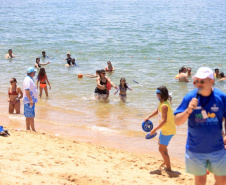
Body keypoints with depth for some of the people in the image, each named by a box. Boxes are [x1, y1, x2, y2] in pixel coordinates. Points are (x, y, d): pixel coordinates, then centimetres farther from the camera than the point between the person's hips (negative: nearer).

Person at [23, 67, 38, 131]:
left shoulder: (29, 79, 16)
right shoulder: (28, 80, -17)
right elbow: (27, 90, -24)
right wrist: (30, 100, -26)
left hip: (31, 100, 10)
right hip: (29, 101, -10)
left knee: (28, 116, 12)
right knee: (31, 116, -7)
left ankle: (28, 129, 16)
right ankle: (33, 130, -6)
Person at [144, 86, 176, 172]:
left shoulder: (164, 105, -28)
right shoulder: (161, 102, 4)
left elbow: (164, 120, -34)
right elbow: (157, 110, 23)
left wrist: (155, 129, -31)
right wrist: (149, 117, 11)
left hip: (168, 130, -11)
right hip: (165, 129, 11)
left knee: (162, 149, -7)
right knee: (160, 143, 30)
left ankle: (169, 168, 2)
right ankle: (166, 161, 48)